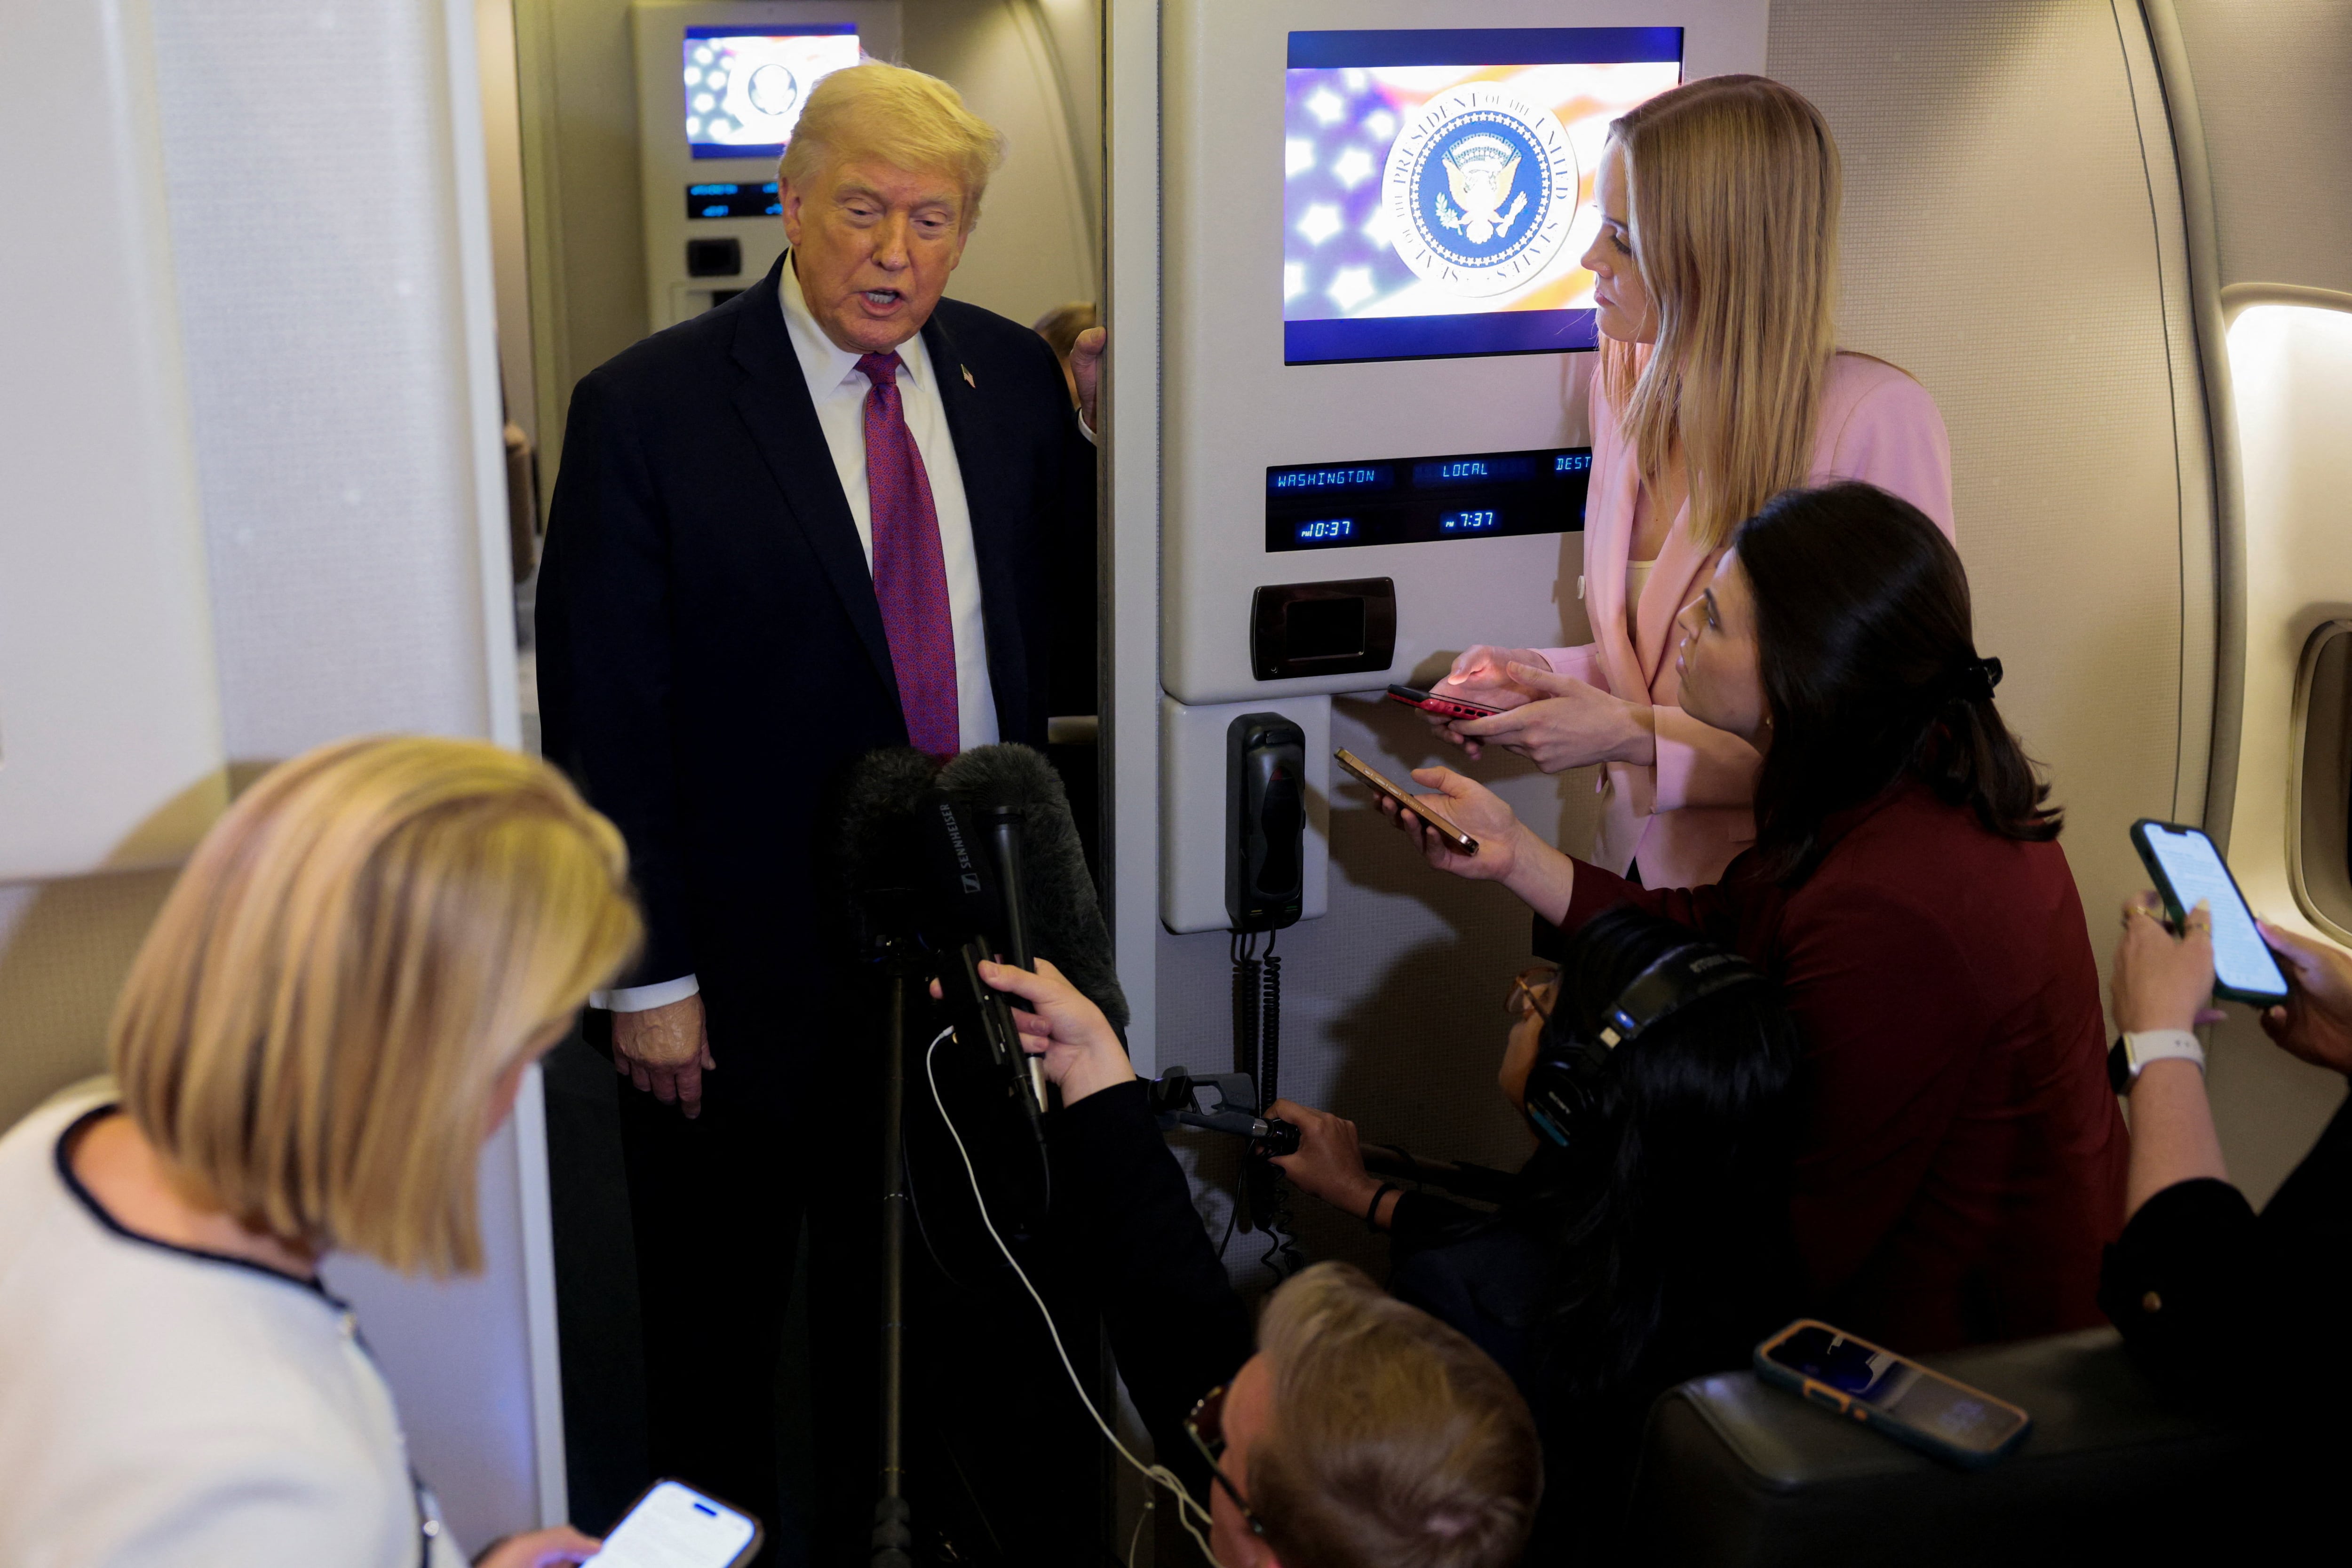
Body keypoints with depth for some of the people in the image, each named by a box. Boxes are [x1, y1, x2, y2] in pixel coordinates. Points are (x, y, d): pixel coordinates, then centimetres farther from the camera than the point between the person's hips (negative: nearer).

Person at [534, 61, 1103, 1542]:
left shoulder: (1012, 375, 0)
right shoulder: (647, 408, -14)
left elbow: (1071, 593, 10)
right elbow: (603, 714, -14)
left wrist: (1101, 431, -4)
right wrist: (647, 976, -14)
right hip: (749, 965, -4)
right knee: (718, 1309, 17)